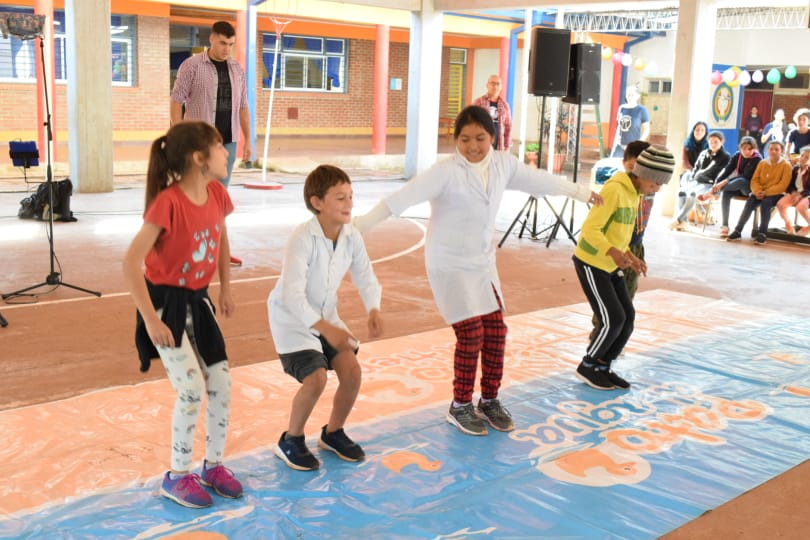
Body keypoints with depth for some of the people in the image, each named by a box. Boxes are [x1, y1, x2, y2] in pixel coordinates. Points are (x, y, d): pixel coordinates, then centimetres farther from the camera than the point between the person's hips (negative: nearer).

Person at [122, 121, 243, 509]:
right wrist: (150, 319, -26)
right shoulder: (168, 202, -26)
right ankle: (177, 476, 7)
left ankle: (214, 465, 24)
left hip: (198, 302, 7)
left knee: (222, 385, 5)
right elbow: (131, 262, -27)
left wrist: (226, 289, 16)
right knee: (192, 389, -13)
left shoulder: (217, 194, -4)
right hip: (166, 304, -7)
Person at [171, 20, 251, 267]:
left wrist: (247, 140, 10)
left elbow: (242, 107, 14)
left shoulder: (237, 69, 10)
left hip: (228, 141, 5)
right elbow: (176, 101, -6)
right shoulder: (192, 66, -4)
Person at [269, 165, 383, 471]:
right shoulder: (302, 238, -28)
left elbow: (365, 278, -4)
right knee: (316, 377, -21)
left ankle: (333, 433, 19)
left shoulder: (352, 236, -9)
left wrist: (373, 310, -25)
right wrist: (326, 329, -40)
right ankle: (290, 441, 4)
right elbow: (292, 295, -33)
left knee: (352, 371, -7)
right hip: (292, 318, -6)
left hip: (325, 316, 6)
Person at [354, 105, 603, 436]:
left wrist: (582, 192, 27)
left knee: (496, 332, 6)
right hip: (450, 265, -6)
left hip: (483, 263, 6)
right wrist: (361, 223, -37)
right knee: (471, 335, -9)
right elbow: (403, 198, -29)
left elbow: (540, 180, 14)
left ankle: (489, 400, 26)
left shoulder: (503, 164, -2)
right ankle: (460, 407, 11)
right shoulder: (446, 172, -21)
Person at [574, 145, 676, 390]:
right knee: (613, 320, -10)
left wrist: (630, 256, 5)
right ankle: (587, 367, 10)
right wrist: (614, 252, -40)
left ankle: (603, 367, 20)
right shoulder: (614, 190, -22)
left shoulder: (635, 193, 7)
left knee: (628, 317, 5)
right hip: (591, 263, -9)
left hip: (610, 265, 9)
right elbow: (590, 229, -26)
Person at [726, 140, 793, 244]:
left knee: (766, 202, -35)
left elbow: (783, 185, -13)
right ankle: (738, 231, -24)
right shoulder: (762, 163, 11)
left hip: (776, 194, -3)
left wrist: (766, 192, -21)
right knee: (750, 202, -27)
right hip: (761, 193, 4)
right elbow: (754, 179, 7)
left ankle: (763, 233, -28)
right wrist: (757, 191, -14)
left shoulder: (786, 165, -4)